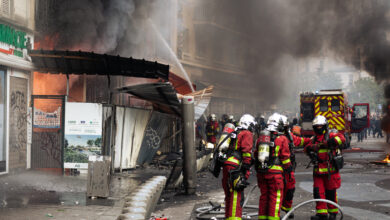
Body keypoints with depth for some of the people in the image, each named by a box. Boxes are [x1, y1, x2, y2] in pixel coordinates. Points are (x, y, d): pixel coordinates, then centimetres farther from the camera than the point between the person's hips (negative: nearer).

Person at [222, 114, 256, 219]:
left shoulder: (235, 133, 24)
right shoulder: (247, 134, -2)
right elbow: (247, 152, -13)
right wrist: (246, 170, -14)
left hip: (226, 166, 9)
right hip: (235, 168, -9)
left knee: (230, 194, 17)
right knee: (236, 195, -13)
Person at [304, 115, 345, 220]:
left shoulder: (331, 135, -3)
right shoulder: (314, 139, 15)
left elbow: (341, 138, -21)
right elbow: (307, 148, 8)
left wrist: (326, 143, -28)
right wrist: (311, 147, -16)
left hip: (330, 170, -5)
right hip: (318, 170, 5)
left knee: (330, 192, 4)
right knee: (318, 192, 0)